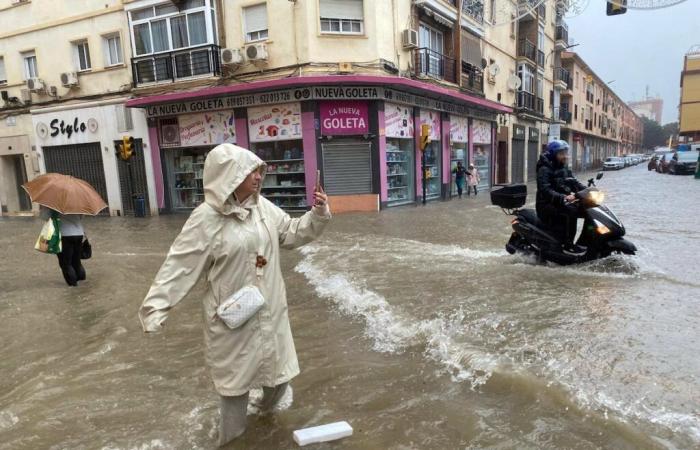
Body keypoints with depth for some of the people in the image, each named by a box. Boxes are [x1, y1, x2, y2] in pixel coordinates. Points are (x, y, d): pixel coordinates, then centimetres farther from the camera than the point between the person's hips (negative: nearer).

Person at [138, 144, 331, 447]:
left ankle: (267, 406, 53)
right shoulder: (206, 219, -18)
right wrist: (156, 307, -21)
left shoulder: (264, 207, 0)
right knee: (236, 378, 12)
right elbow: (180, 265, -17)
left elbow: (292, 234, 10)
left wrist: (318, 215, -4)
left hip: (270, 310, 6)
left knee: (278, 368, 20)